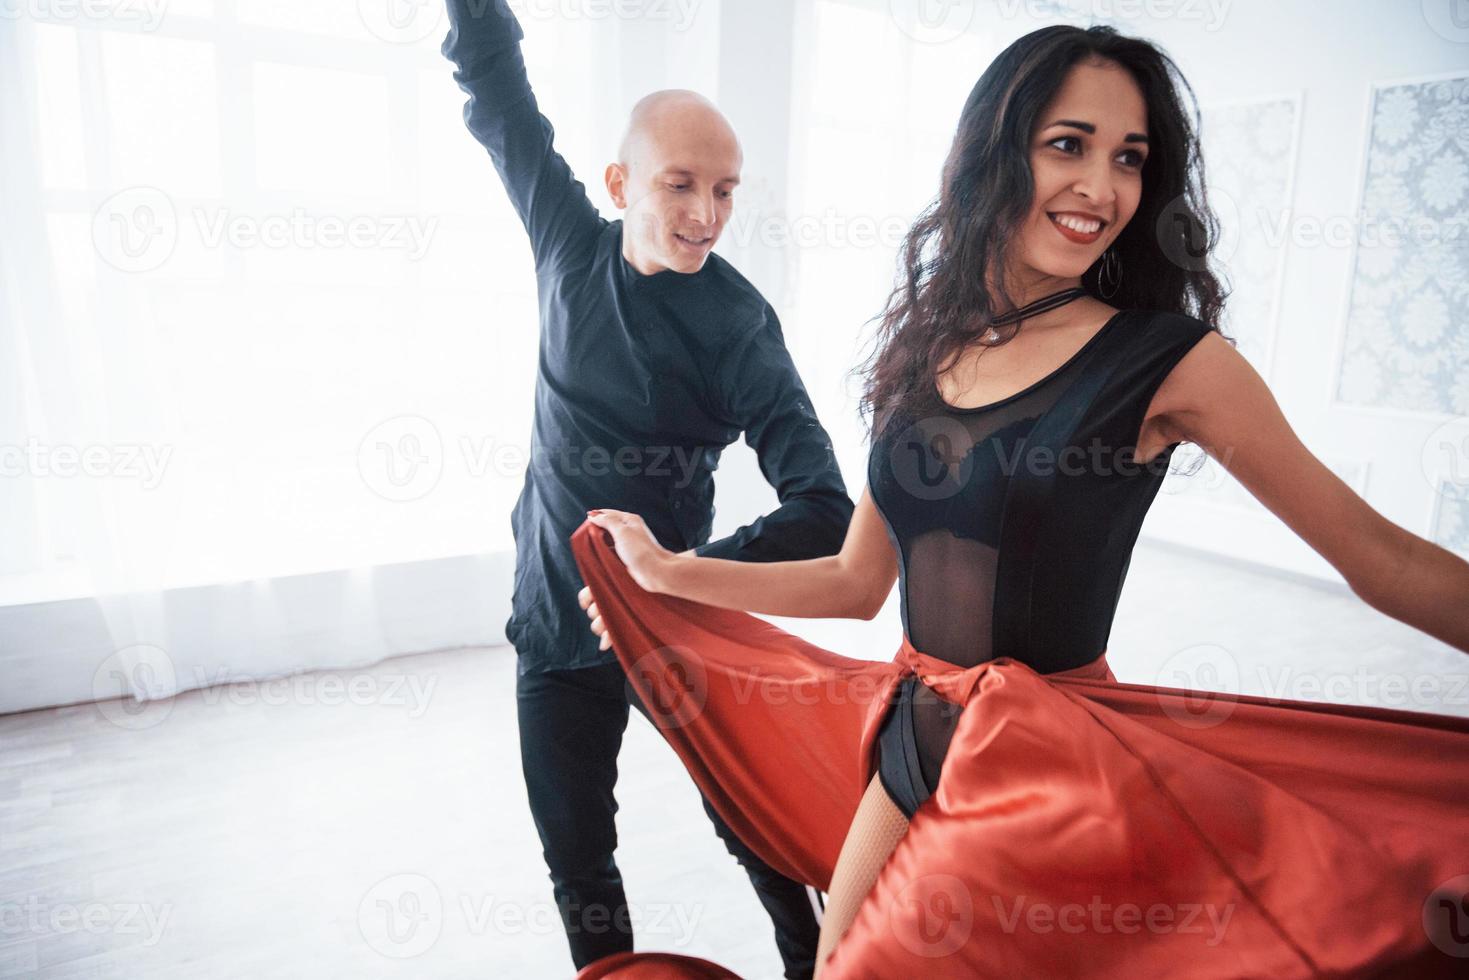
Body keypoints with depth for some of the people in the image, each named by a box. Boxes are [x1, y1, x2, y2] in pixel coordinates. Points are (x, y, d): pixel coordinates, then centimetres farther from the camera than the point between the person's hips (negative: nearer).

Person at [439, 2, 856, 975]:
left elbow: (824, 509, -25)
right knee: (577, 859, 14)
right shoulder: (573, 246, -4)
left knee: (754, 827, 12)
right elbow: (497, 89, 9)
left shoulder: (737, 323, -17)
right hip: (556, 625, 4)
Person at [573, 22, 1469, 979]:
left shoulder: (1171, 360, -10)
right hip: (913, 744, 5)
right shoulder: (921, 355, 3)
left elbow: (1382, 558, -7)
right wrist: (669, 572, 5)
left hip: (1054, 767, -4)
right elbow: (857, 581, 7)